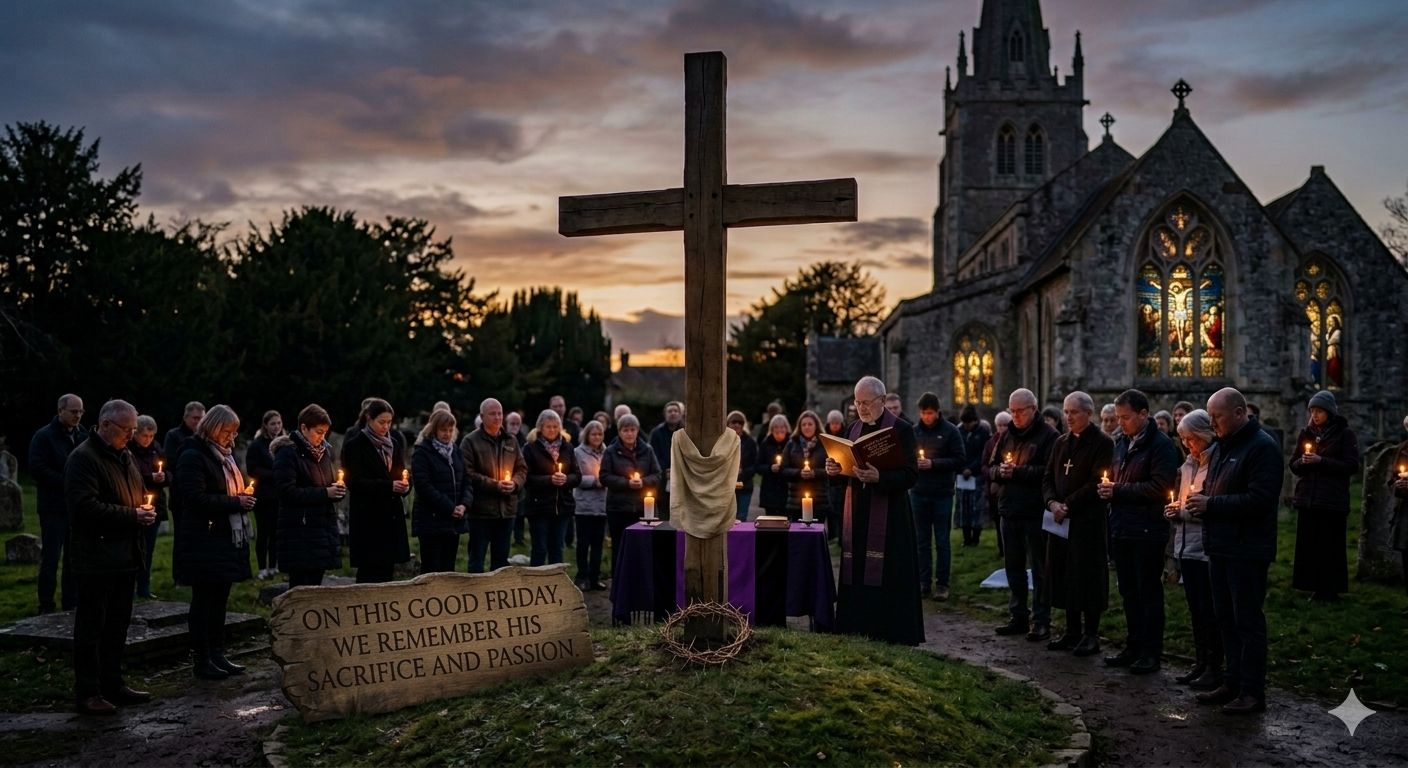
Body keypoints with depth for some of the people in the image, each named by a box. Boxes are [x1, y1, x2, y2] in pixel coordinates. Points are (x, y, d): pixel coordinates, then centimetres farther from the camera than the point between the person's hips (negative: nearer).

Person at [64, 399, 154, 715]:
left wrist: (145, 511, 5)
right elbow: (85, 506, -23)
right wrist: (132, 515, -19)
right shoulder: (83, 458, -13)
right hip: (95, 557, -9)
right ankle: (87, 692, 7)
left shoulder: (125, 457, 16)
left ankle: (112, 685, 25)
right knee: (91, 626, 0)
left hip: (125, 555, 9)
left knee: (117, 625, 15)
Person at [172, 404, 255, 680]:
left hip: (226, 538, 9)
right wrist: (235, 502, -18)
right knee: (203, 599, -1)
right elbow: (196, 498, -19)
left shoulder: (224, 454, 16)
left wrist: (243, 498, 6)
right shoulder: (193, 456, -12)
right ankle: (201, 660, 7)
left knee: (220, 599, 12)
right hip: (204, 541, -9)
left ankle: (217, 655, 20)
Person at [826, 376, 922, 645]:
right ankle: (858, 631, 15)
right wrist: (835, 469, -4)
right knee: (857, 576, 7)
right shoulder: (855, 429, 14)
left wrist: (879, 477, -28)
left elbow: (911, 475, -13)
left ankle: (893, 636, 4)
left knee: (886, 578, -5)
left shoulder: (900, 430, -6)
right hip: (857, 514, 6)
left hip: (889, 515, -6)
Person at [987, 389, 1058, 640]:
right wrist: (1000, 471, -9)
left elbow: (1050, 471, -20)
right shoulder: (1007, 435, 12)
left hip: (1035, 513, -7)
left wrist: (1018, 471, -20)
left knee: (1039, 569, 2)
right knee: (1013, 567, 14)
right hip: (1010, 511, 7)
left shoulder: (1048, 435, -8)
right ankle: (1018, 616, 24)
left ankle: (1040, 621, 9)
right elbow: (989, 468, 12)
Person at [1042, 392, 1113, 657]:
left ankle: (1091, 634, 8)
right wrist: (1052, 503, -5)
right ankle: (1072, 631, 20)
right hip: (1060, 518, 7)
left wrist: (1068, 505, -16)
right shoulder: (1061, 442, 15)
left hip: (1088, 519, -7)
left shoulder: (1102, 443, -6)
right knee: (1064, 575, 10)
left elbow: (1097, 483, -14)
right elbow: (1048, 477, 13)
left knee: (1087, 575, -2)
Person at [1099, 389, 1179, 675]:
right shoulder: (1122, 442, 13)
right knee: (1129, 593, 15)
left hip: (1147, 532, -8)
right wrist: (1108, 488, 0)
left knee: (1149, 593, 2)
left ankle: (1151, 653, 12)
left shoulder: (1160, 445, -12)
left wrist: (1119, 491, -17)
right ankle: (1133, 648, 25)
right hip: (1122, 530, 8)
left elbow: (1159, 487, -20)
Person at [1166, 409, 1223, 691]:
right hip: (1187, 546, 8)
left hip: (1207, 549, -8)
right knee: (1195, 609, 14)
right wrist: (1176, 511, 4)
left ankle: (1214, 668, 10)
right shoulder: (1188, 465, 13)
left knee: (1209, 610, 0)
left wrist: (1189, 509, -19)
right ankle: (1200, 663, 23)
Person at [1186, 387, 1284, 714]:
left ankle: (1253, 692, 7)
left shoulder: (1262, 447, -14)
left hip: (1247, 550, -9)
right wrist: (1199, 501, 2)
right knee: (1226, 619, 15)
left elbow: (1260, 500, -22)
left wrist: (1211, 505, -19)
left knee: (1248, 621, -2)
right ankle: (1232, 683, 25)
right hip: (1220, 547, 9)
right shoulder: (1221, 446, 15)